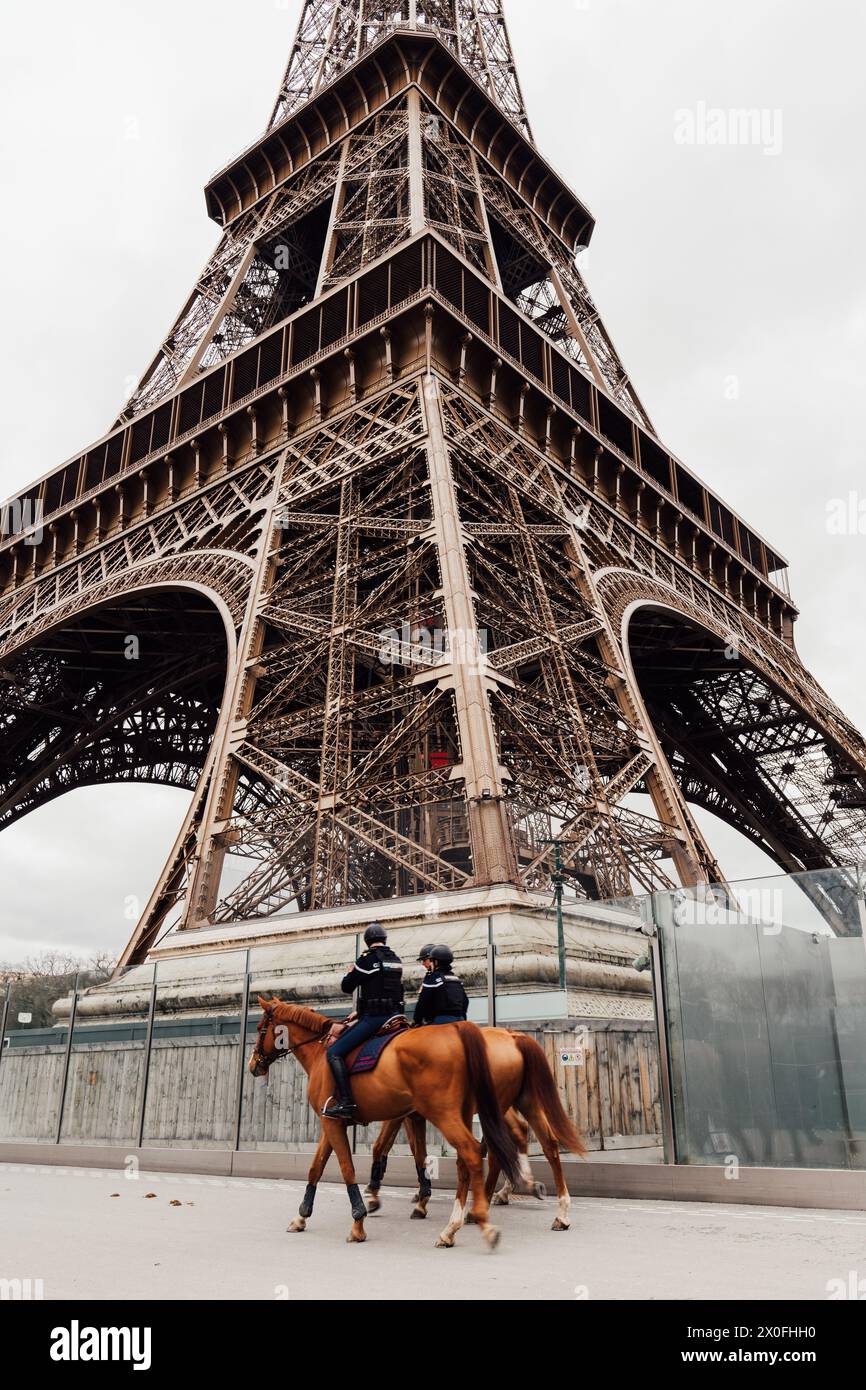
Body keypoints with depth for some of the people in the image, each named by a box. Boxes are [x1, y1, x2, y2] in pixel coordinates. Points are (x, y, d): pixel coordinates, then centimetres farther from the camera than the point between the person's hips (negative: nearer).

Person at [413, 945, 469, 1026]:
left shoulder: (432, 977, -6)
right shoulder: (456, 977, 16)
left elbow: (422, 1002, -8)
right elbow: (465, 1001, 19)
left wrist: (417, 1021, 2)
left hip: (441, 1020, -8)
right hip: (459, 1020, 8)